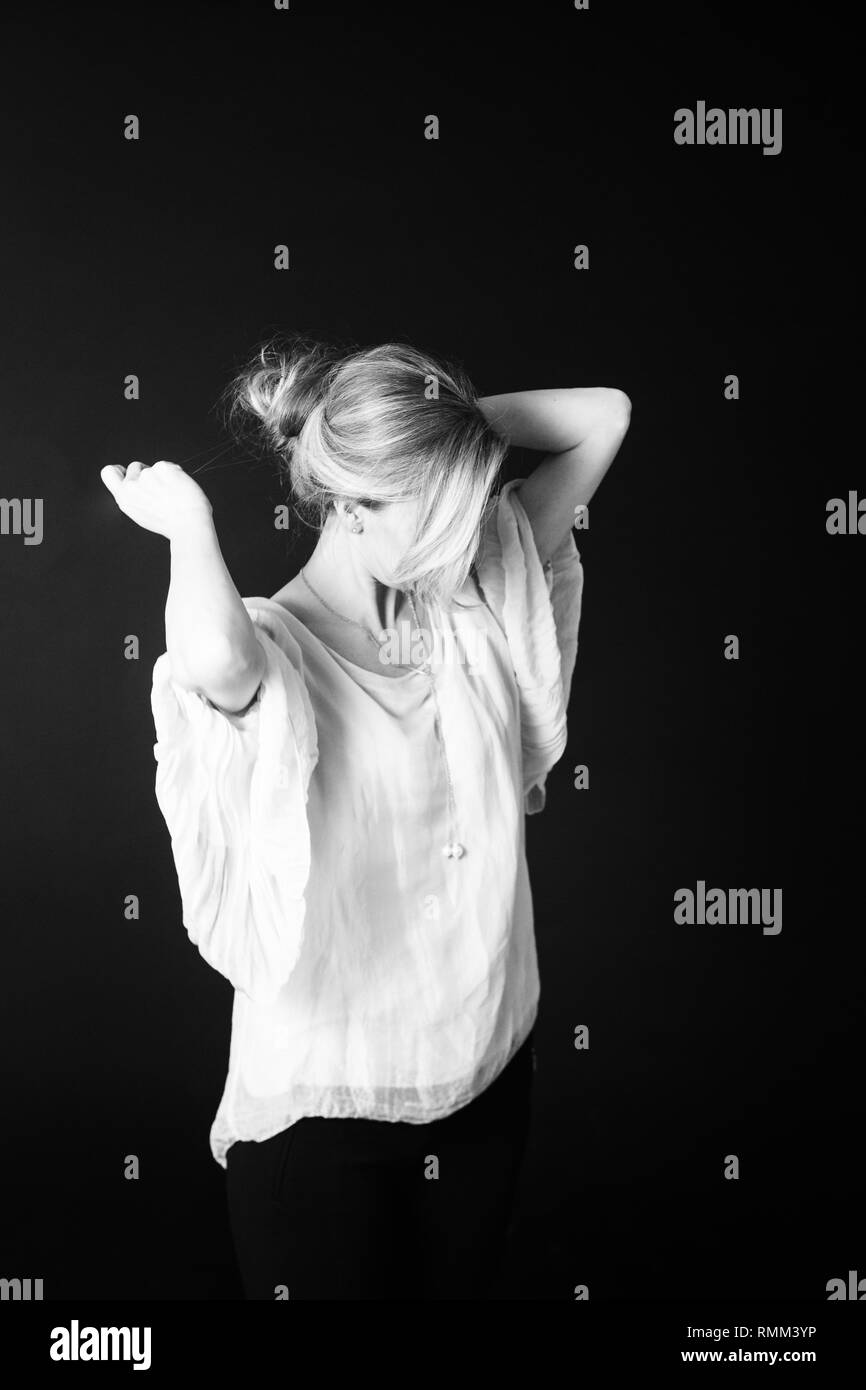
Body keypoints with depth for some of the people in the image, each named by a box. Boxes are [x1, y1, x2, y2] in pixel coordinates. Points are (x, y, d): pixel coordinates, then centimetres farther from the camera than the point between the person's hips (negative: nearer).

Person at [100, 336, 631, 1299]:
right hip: (325, 1098, -5)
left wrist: (447, 417, -9)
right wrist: (188, 518, -28)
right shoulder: (273, 647, -21)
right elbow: (213, 660, -48)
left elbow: (601, 417, -1)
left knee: (464, 1285, 24)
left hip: (487, 1063, 6)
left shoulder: (473, 597, -3)